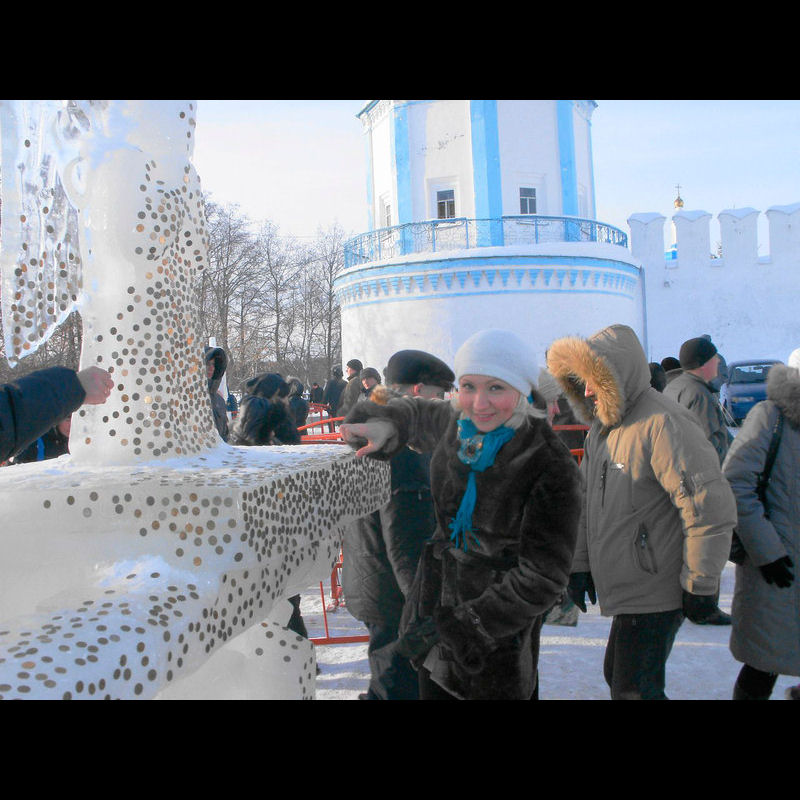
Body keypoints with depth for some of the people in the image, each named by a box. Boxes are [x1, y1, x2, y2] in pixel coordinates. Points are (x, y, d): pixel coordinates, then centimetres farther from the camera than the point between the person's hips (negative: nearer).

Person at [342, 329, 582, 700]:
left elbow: (541, 579, -22)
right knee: (433, 690, 22)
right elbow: (416, 412, 18)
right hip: (436, 596, 6)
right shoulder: (456, 422, -7)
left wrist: (457, 626, -21)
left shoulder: (551, 467, -24)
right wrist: (385, 426, -6)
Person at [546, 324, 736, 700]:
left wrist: (700, 586, -18)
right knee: (618, 677, 21)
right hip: (623, 592, 9)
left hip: (655, 595, -9)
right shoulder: (602, 426, 9)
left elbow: (711, 509, -23)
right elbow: (586, 502, 17)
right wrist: (579, 565, 14)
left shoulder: (663, 424, -20)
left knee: (633, 690, -5)